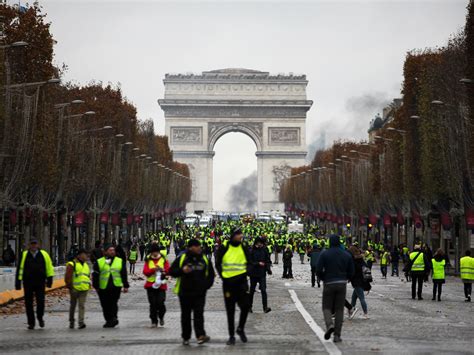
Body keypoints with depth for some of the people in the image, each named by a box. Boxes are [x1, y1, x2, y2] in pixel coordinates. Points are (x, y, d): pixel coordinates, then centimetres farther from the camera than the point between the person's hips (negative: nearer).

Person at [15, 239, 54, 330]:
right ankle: (31, 323, 11)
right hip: (28, 283, 0)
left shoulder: (44, 254, 5)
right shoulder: (24, 255, 3)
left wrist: (49, 279, 3)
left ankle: (40, 317, 20)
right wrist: (18, 281, 0)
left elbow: (49, 267, 8)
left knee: (40, 302, -7)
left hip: (40, 283, 0)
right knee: (28, 303, 2)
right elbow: (20, 269, 3)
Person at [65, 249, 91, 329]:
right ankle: (71, 322, 20)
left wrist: (89, 284, 16)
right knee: (73, 305, 8)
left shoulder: (86, 265, 17)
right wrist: (70, 286, -11)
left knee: (82, 305, -5)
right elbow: (68, 277, -8)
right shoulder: (72, 264, -4)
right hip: (74, 289, -4)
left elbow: (88, 276, 26)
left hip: (84, 289, 4)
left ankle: (81, 322, -11)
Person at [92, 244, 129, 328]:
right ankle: (108, 320, 15)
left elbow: (124, 274, 11)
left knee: (114, 304, -10)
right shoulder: (99, 262, 6)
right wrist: (96, 286, 3)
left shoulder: (120, 261, 10)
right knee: (105, 305, 5)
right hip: (103, 288, 1)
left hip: (116, 287, -1)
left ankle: (114, 318, -8)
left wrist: (125, 286, 7)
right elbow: (95, 275, 7)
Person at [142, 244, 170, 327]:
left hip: (161, 285, -1)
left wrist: (162, 270, -19)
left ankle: (161, 317, 17)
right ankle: (154, 321, 10)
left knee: (160, 302, -11)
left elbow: (168, 270, 0)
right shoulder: (148, 260, 7)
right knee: (153, 304, 0)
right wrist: (153, 269, -19)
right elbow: (145, 272, -3)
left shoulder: (164, 259, 6)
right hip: (150, 285, 1)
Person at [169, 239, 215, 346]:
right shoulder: (181, 259, -2)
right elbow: (171, 271, -1)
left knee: (199, 314, -10)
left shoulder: (205, 260, 8)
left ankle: (200, 336, -20)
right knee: (186, 316, 7)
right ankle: (185, 337, 16)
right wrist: (182, 271, -18)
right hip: (185, 292, -1)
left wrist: (207, 285, 4)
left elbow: (211, 274, 18)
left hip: (200, 293, 1)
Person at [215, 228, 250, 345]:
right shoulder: (224, 247, -4)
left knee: (245, 306, -10)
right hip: (228, 282, -1)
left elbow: (249, 263, 13)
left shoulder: (243, 248, 4)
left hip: (241, 281, 1)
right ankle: (231, 335, 13)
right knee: (230, 310, 4)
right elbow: (218, 264, 1)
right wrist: (223, 276, -8)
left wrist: (245, 273, -1)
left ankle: (240, 328, 14)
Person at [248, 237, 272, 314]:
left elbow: (268, 261, 6)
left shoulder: (264, 251, 3)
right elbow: (250, 261, -7)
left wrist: (268, 269, -10)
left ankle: (265, 307, -15)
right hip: (253, 273, -1)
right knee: (252, 290, 10)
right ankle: (249, 306, 24)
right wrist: (258, 263, -19)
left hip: (262, 273, 1)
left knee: (263, 290, -10)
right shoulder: (252, 251, -4)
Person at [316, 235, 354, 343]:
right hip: (342, 284, 2)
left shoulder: (324, 254, -5)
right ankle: (337, 335, 3)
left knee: (327, 307, 10)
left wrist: (324, 278, 8)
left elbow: (318, 270, -10)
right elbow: (351, 272, 4)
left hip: (329, 284, -2)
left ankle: (329, 325, -19)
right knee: (339, 309, 7)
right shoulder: (347, 255, 4)